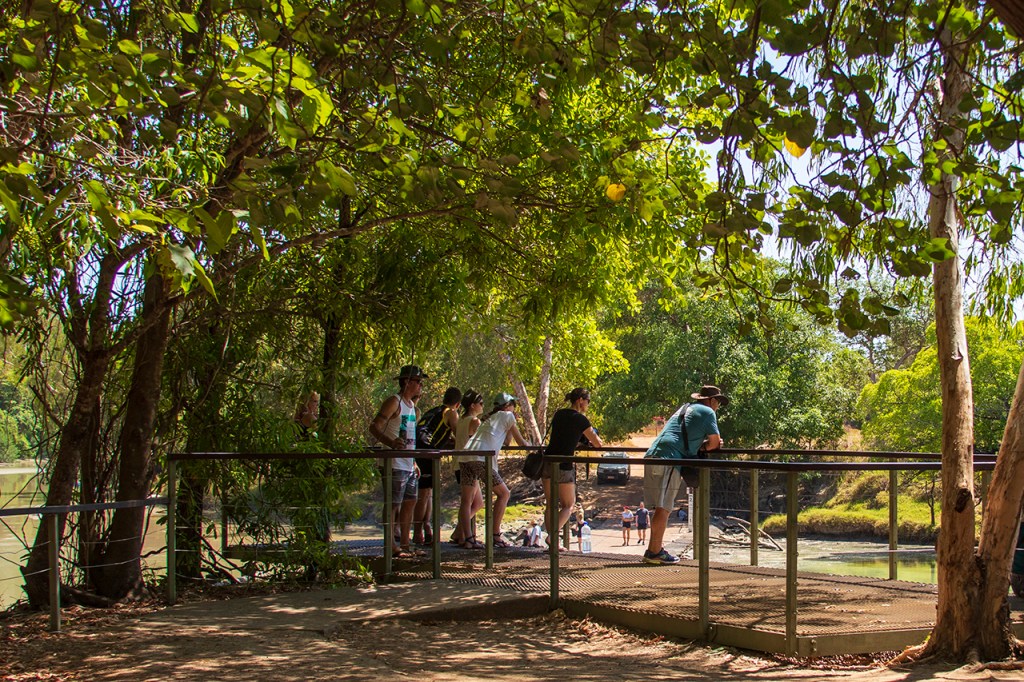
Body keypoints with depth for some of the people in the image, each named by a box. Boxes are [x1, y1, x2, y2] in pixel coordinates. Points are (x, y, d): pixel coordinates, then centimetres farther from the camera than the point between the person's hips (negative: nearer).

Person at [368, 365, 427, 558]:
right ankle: (391, 546, -1)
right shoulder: (394, 402, -10)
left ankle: (405, 545, 19)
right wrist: (391, 442, -36)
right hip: (394, 464, -9)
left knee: (410, 502, 12)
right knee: (393, 504, -6)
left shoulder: (411, 405, 17)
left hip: (408, 464, 9)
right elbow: (374, 427, -20)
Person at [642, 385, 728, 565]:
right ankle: (654, 552, -11)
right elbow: (715, 441, 3)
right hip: (669, 458, -9)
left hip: (653, 455, 9)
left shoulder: (685, 408, 31)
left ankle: (656, 548, 19)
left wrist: (701, 446, 19)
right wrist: (705, 446, 21)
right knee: (663, 507, -9)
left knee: (661, 507, 15)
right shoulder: (707, 412, 6)